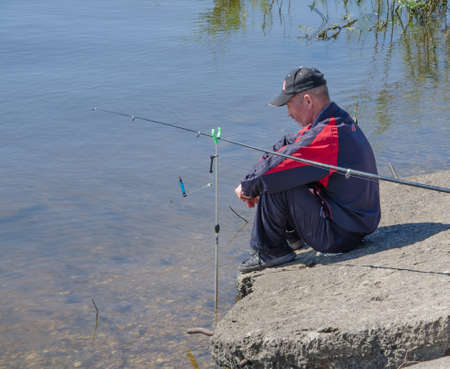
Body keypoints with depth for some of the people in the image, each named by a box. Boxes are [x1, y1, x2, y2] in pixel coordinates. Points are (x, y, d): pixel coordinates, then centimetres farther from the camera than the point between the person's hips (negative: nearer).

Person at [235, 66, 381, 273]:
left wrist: (247, 187, -7)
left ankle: (269, 251, -2)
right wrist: (251, 182, 5)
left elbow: (272, 168, -27)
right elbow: (285, 146, 13)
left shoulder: (327, 136, -27)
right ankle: (292, 234, 28)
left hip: (339, 236, -10)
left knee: (274, 182, -18)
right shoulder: (339, 122, 6)